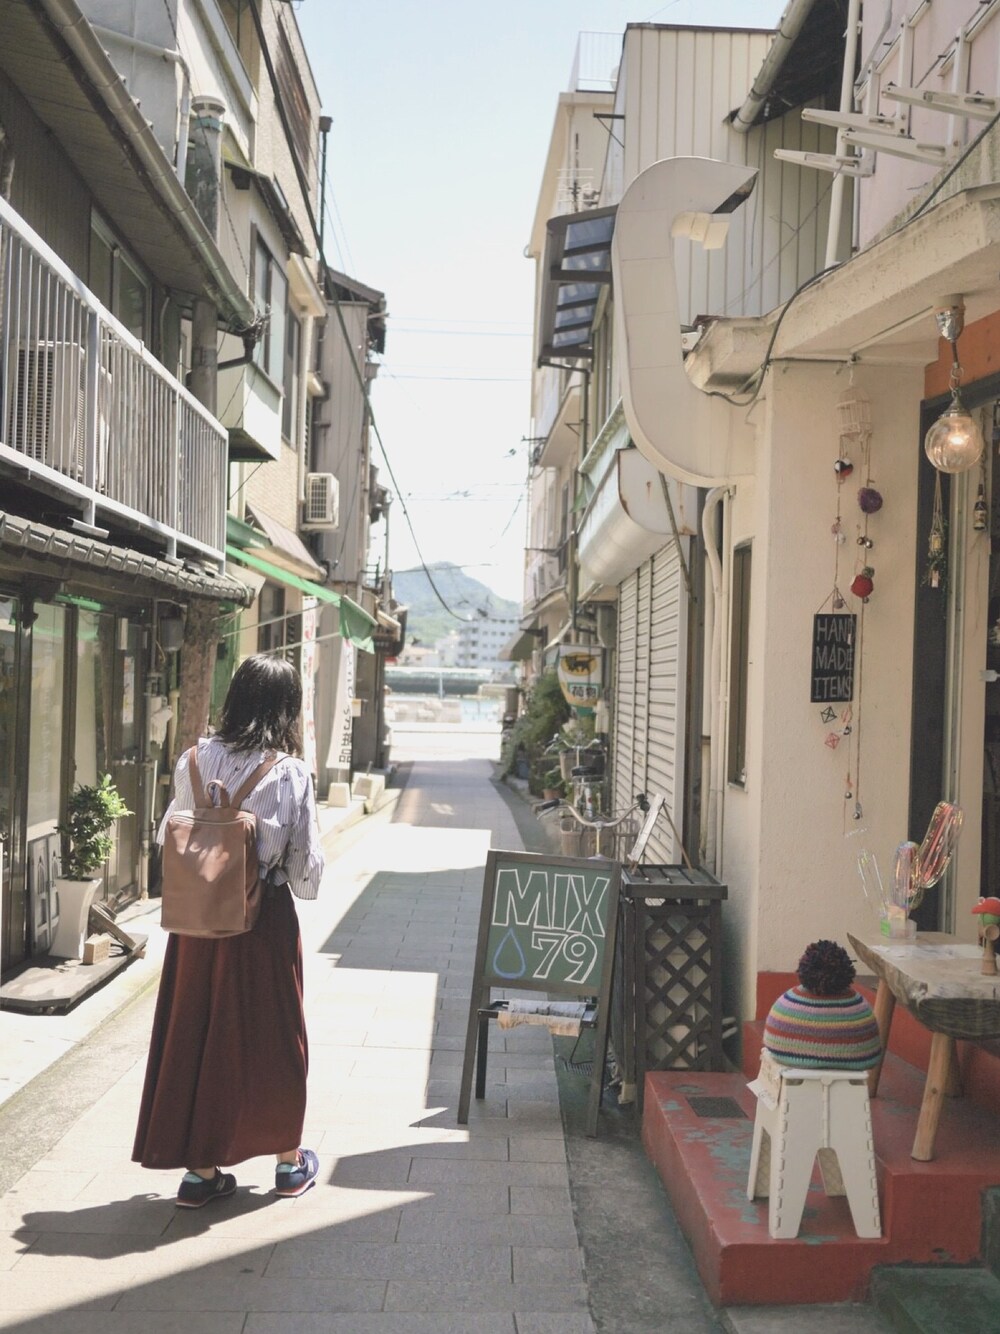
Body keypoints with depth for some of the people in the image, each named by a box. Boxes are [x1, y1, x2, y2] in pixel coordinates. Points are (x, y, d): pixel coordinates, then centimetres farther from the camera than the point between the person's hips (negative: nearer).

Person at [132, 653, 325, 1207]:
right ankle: (289, 1161, 29)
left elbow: (168, 838, 3)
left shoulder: (195, 761, -5)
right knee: (271, 1035, 13)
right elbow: (306, 863, -10)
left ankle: (201, 1168, 21)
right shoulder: (289, 774, -14)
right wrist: (303, 884, 11)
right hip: (263, 919, -2)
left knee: (193, 1032, 13)